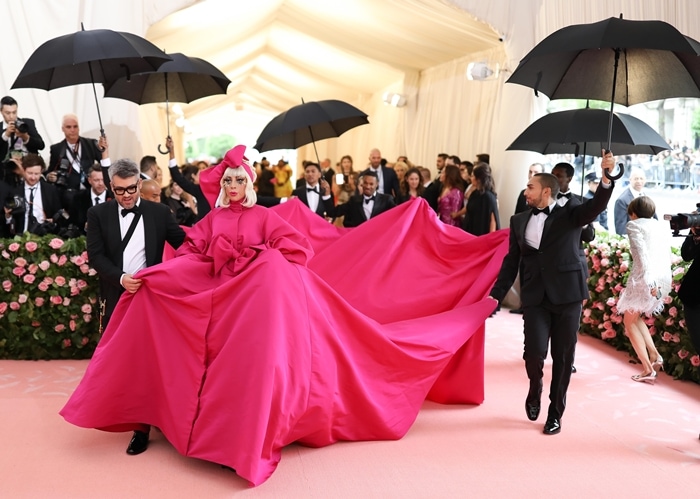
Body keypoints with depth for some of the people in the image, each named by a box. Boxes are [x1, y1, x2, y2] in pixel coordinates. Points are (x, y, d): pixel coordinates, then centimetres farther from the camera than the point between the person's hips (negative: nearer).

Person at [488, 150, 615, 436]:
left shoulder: (569, 214, 3)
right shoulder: (519, 221, 12)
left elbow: (596, 206, -16)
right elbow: (511, 261, 13)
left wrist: (607, 177, -31)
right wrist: (496, 294, 7)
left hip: (567, 296, -1)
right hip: (535, 297, 2)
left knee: (563, 357, 5)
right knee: (534, 352, -11)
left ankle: (555, 414, 21)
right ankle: (535, 389, 23)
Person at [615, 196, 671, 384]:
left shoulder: (634, 224, 2)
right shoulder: (659, 225, 22)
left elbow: (642, 253, -12)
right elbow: (668, 255, 17)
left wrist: (648, 281, -21)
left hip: (645, 278, -7)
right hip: (665, 279, 7)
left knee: (629, 321, 11)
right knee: (636, 317, 26)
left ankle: (648, 369, 5)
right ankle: (654, 355, 11)